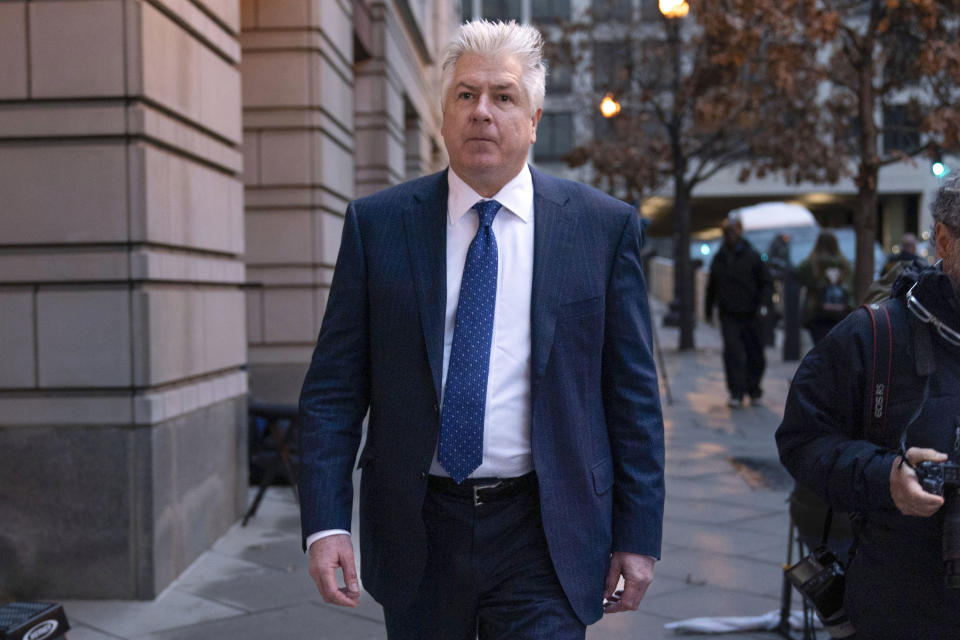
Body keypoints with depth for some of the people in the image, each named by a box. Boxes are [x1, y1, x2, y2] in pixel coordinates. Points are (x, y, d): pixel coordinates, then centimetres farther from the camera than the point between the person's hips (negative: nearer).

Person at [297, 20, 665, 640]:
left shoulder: (605, 227, -1)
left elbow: (634, 396, 1)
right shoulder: (376, 224, 1)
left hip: (543, 537, -1)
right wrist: (327, 521, -8)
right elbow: (333, 388, 0)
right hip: (417, 532, 2)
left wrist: (638, 535, -1)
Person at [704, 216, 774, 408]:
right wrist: (709, 311, 23)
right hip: (729, 315, 1)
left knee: (755, 356, 6)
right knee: (732, 353, -12)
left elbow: (767, 283, 2)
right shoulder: (719, 259, 8)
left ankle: (753, 389, 25)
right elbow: (711, 287, 19)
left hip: (752, 316, -1)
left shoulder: (753, 256, 0)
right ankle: (736, 393, -9)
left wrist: (764, 304, -13)